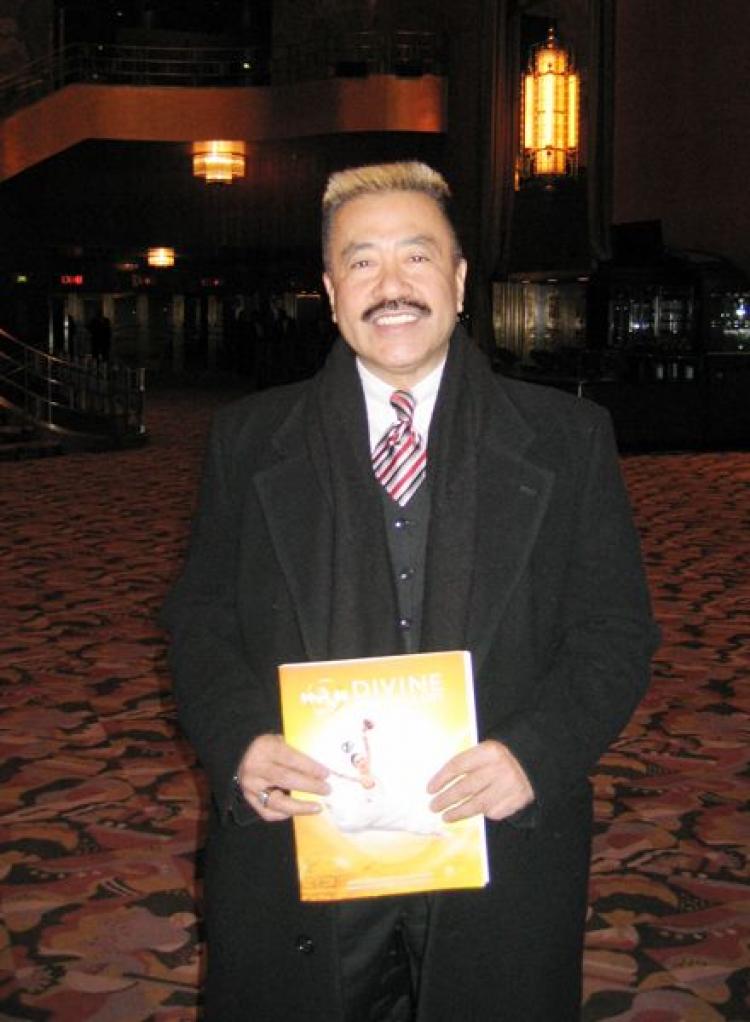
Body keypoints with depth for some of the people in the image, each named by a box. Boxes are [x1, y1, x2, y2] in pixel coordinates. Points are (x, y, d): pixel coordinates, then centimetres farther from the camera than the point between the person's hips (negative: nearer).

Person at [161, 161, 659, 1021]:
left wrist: (534, 755, -15)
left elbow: (615, 631, 1)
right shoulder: (249, 440, 6)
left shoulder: (568, 439, 3)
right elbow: (201, 620, 7)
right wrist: (240, 742, -12)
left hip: (500, 870, 0)